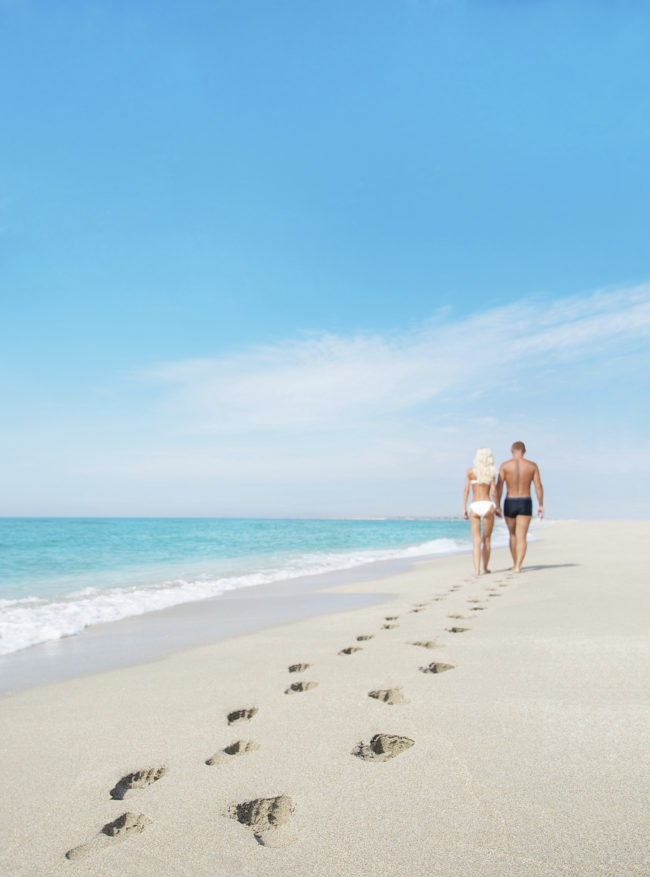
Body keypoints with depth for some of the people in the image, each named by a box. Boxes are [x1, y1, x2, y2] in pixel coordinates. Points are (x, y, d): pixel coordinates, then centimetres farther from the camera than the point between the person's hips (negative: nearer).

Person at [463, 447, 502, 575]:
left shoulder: (470, 471, 5)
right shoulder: (491, 472, 2)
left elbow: (466, 490, 1)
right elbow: (494, 491, -3)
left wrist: (464, 509, 4)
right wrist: (498, 507, 9)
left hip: (474, 506, 1)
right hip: (487, 505, 0)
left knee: (476, 540, 0)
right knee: (486, 539, 12)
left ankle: (477, 569, -12)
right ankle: (484, 568, 19)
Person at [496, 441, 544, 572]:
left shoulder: (505, 465, -3)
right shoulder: (532, 465, 0)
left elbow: (499, 487, -7)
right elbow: (538, 486, -1)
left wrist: (497, 506, -2)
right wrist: (541, 505, 5)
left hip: (510, 503, 0)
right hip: (525, 503, 0)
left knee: (513, 535, 17)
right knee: (522, 537, -2)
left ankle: (515, 563, 29)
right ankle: (518, 566, -16)